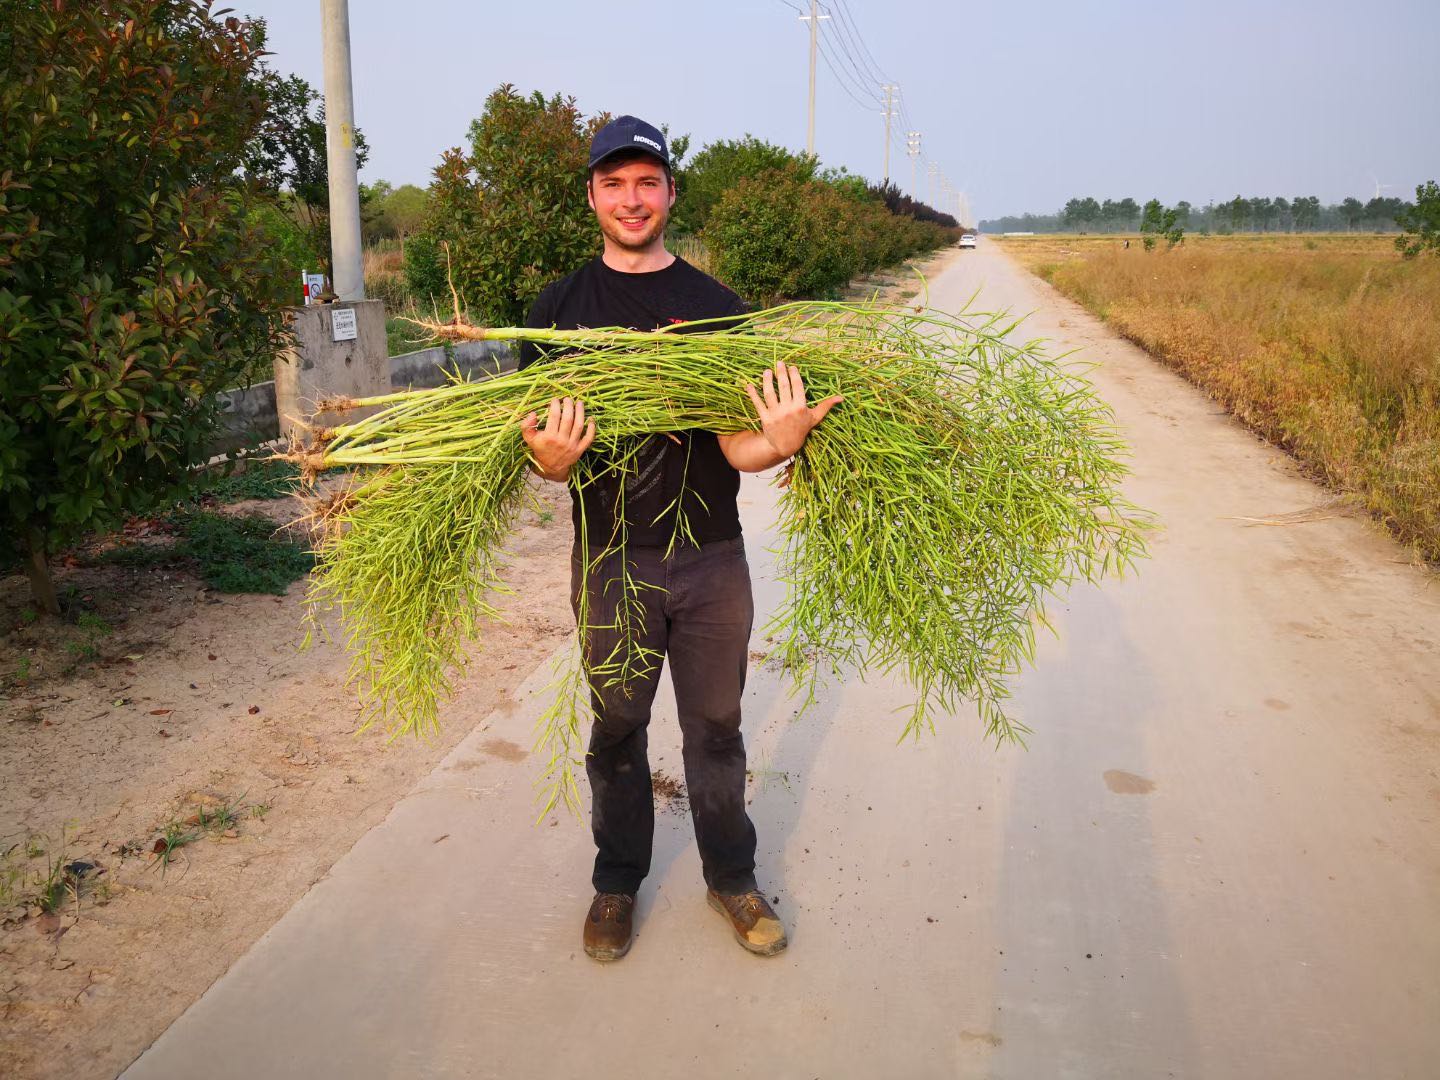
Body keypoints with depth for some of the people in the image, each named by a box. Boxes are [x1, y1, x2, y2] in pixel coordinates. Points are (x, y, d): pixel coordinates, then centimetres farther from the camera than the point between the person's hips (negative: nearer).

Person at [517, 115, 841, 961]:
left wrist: (781, 442, -29)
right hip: (611, 560, 0)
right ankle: (618, 883, 35)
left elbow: (736, 445, -6)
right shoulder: (562, 308, 2)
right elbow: (537, 438, -1)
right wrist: (553, 457, -26)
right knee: (616, 730, 14)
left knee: (716, 728, 13)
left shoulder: (715, 305, 1)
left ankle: (732, 878, 34)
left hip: (713, 559, 0)